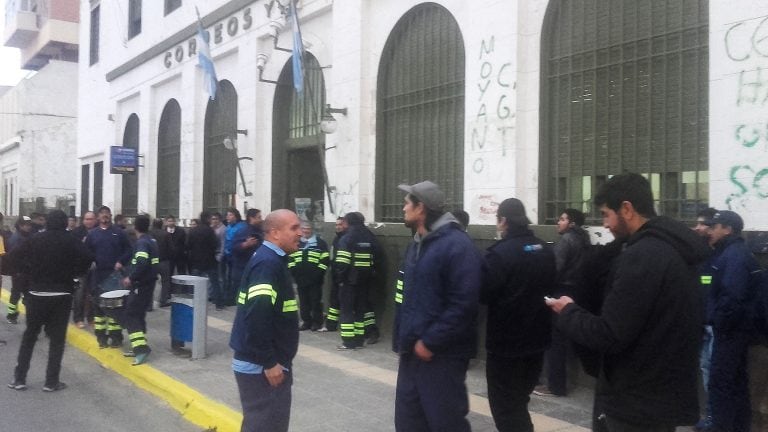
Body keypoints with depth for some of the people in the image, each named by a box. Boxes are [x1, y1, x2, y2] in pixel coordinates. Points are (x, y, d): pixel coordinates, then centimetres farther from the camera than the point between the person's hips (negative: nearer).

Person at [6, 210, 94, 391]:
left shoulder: (37, 239, 1)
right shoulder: (70, 241, -4)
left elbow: (13, 257, -3)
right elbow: (88, 257, -19)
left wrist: (30, 273, 5)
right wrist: (73, 273, -5)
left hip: (36, 294, 2)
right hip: (61, 295, -2)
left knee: (29, 335, 15)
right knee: (57, 338, 4)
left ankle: (19, 378, 16)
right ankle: (51, 381, 4)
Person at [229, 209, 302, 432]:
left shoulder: (271, 260, 12)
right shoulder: (268, 263, -20)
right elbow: (257, 316, -28)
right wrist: (269, 362, -23)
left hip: (265, 362, 10)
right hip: (260, 365, -10)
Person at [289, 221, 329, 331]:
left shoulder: (320, 243, -1)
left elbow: (325, 260, -5)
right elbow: (290, 259, 15)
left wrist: (318, 274, -12)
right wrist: (294, 273, 3)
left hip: (315, 279, -4)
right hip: (300, 279, 4)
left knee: (316, 301, 0)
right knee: (303, 302, 9)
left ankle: (317, 322, 9)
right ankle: (306, 321, 18)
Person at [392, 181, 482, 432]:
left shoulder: (457, 245, -16)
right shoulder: (417, 244, 13)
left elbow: (464, 304, -23)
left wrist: (430, 342, -20)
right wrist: (403, 338, 11)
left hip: (441, 355, -9)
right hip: (413, 351, 9)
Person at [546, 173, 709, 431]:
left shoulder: (641, 257, -23)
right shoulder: (677, 248, 7)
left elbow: (608, 336, -24)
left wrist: (568, 312, -7)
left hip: (638, 403, -9)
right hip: (668, 393, 9)